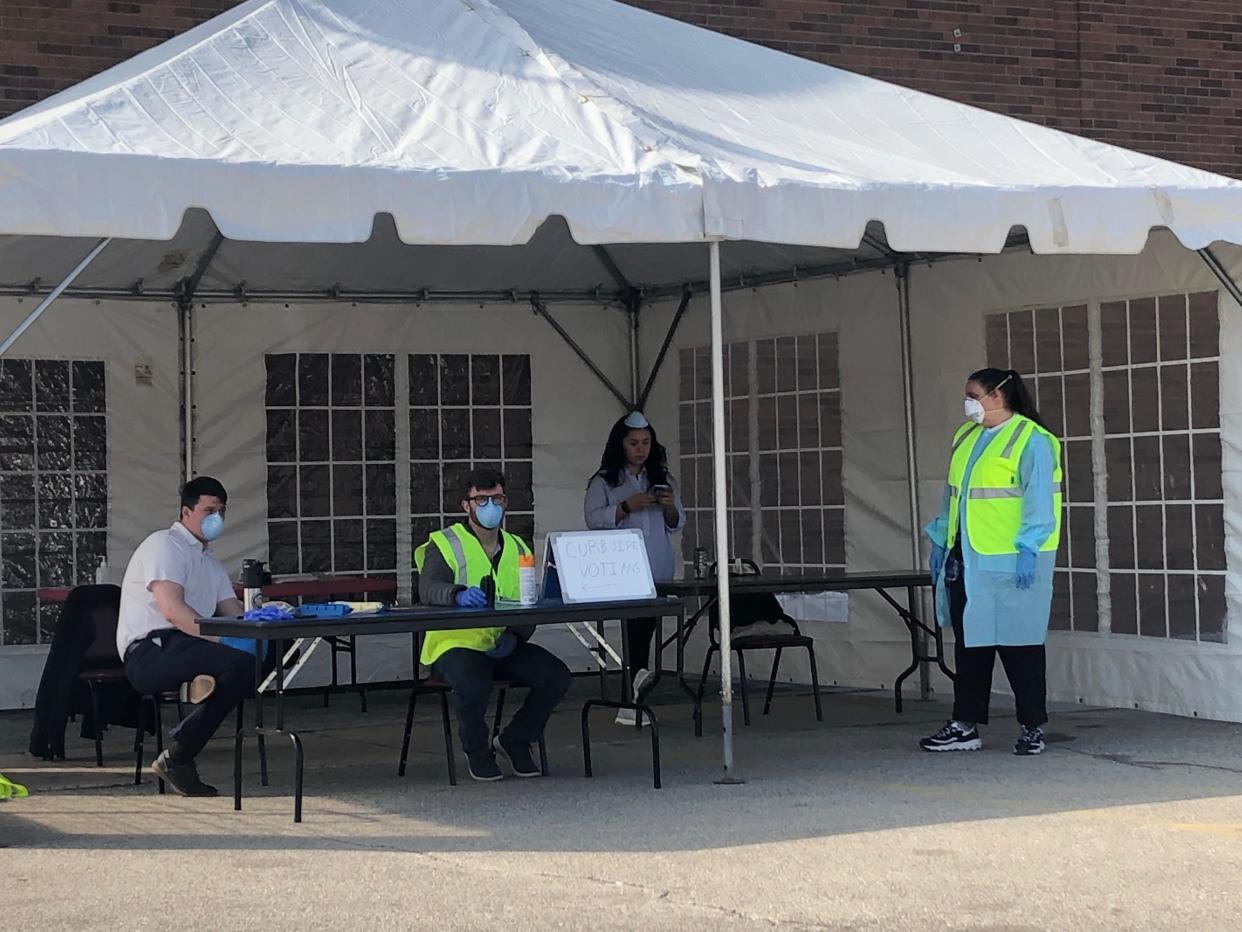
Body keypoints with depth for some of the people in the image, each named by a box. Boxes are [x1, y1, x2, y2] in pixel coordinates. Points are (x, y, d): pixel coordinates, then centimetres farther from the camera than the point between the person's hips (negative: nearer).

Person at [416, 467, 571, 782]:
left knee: (557, 677, -15)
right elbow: (429, 590, -21)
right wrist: (459, 594, -44)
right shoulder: (444, 544, -1)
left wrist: (514, 636, -12)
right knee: (472, 686, -35)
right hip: (457, 644, -5)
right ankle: (477, 752, -4)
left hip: (504, 646, 5)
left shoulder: (518, 548, 16)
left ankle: (515, 742, 8)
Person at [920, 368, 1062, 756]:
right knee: (969, 643, 9)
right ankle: (965, 727, 15)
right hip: (965, 560, 8)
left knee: (1018, 644, -2)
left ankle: (1032, 727, 7)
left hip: (1010, 563, -7)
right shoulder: (965, 437, 15)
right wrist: (940, 540, 17)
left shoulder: (1030, 441, -8)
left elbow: (1039, 499, -14)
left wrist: (1028, 549, -20)